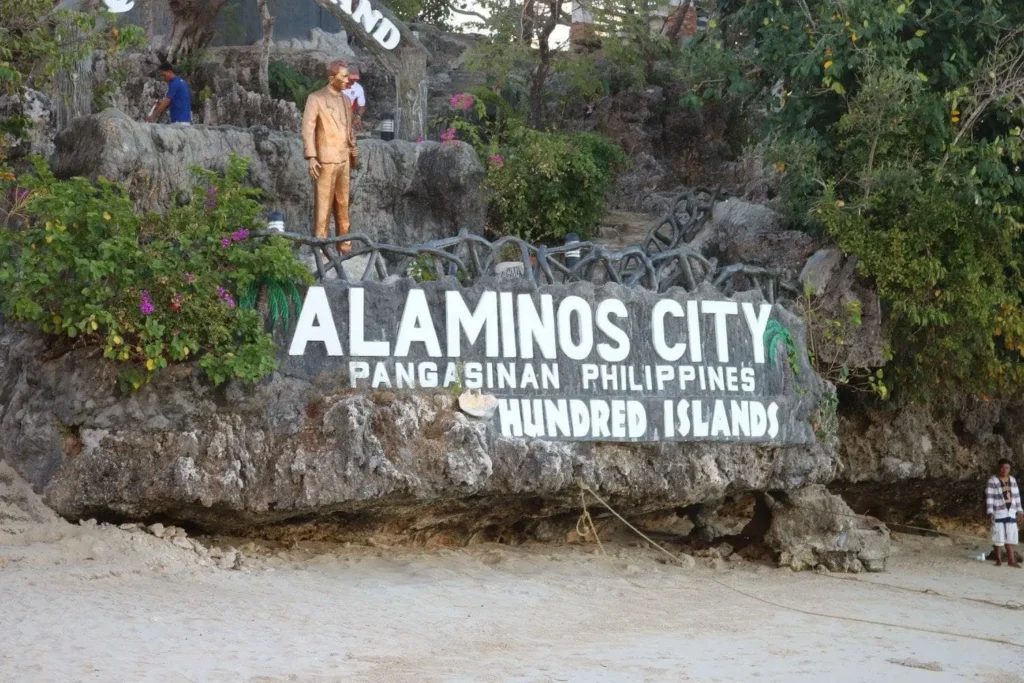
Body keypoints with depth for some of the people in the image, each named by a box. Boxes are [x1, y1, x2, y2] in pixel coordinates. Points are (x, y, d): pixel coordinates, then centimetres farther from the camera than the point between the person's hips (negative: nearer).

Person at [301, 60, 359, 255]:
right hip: (325, 160, -6)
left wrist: (354, 153, 20)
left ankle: (344, 243, 16)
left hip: (343, 159, 6)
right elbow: (307, 129, -12)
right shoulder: (316, 98, -7)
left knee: (343, 204, 10)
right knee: (323, 204, -4)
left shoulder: (345, 100, 13)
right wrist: (311, 157, -19)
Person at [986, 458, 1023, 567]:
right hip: (998, 513, -5)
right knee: (998, 537, -4)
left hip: (1010, 513, 5)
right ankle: (999, 560, 3)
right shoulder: (992, 481, -9)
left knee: (1010, 537, 5)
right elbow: (989, 498, -12)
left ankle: (1012, 560, 7)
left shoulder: (1012, 480, 8)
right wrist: (990, 513, -22)